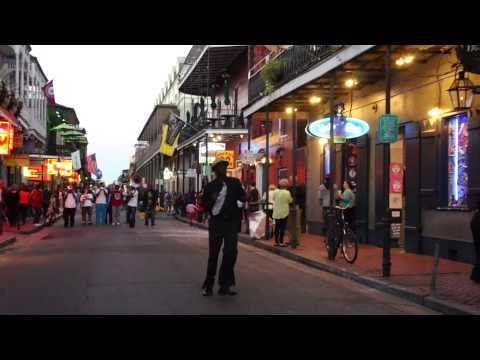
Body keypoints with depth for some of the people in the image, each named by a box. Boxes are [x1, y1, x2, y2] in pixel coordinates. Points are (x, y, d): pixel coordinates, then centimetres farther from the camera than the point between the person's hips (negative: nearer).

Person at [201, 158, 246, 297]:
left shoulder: (234, 183, 7)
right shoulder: (210, 186, 5)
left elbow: (243, 198, 5)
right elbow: (205, 206, 7)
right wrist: (212, 200, -14)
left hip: (231, 221, 0)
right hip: (216, 222, 0)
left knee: (230, 251, -10)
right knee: (213, 254, 3)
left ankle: (225, 285, 1)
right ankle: (208, 285, 14)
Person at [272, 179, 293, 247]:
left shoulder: (275, 191, -3)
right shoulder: (287, 192, -14)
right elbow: (290, 201, -1)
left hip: (276, 213, 4)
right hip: (284, 212, -4)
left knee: (277, 227, 11)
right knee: (282, 227, 0)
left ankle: (276, 241, 14)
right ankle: (281, 242, -1)